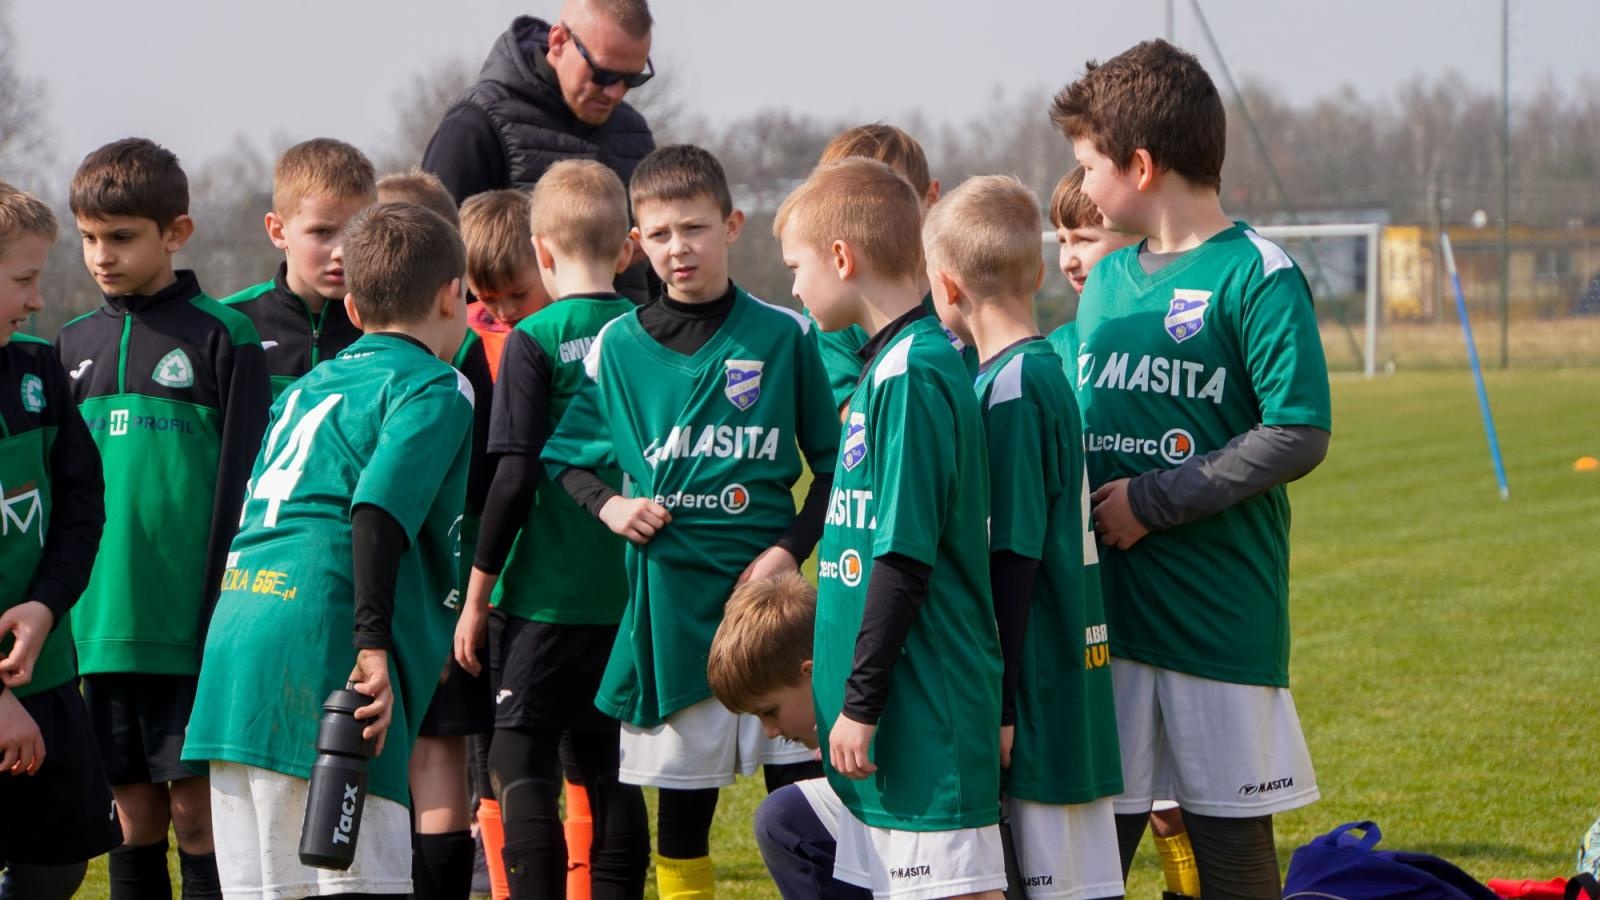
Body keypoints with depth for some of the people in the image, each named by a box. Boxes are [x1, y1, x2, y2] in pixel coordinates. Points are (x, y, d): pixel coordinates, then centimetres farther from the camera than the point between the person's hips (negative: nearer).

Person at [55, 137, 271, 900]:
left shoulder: (221, 337, -4)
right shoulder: (74, 346, 12)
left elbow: (244, 486, -5)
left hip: (194, 627, -5)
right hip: (102, 628, 5)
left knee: (196, 806, -3)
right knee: (134, 808, 9)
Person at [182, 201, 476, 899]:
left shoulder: (306, 387, 27)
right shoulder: (433, 387, 2)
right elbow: (379, 506, -14)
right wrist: (374, 642, -19)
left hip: (236, 623, 8)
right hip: (320, 638, -8)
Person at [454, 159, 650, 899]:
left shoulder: (534, 341, -10)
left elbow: (515, 478, -13)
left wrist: (476, 595, -5)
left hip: (546, 599, -5)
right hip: (632, 601, 5)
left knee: (521, 769, 0)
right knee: (612, 777, 12)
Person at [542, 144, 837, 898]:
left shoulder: (783, 336, 2)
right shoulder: (616, 347, 5)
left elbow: (834, 465, 6)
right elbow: (564, 456, 14)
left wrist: (791, 547, -6)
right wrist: (607, 504, -5)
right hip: (670, 601, 1)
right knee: (680, 806, 7)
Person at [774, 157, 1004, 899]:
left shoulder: (913, 375, -16)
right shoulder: (887, 364, 14)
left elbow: (905, 558, -19)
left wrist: (862, 701, -17)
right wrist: (842, 664, 22)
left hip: (928, 717, -10)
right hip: (899, 715, 10)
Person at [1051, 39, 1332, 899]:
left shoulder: (1257, 277, -9)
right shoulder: (1107, 280, 13)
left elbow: (1298, 436, -16)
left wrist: (1152, 502, -16)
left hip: (1220, 623, -6)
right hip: (1105, 617, 6)